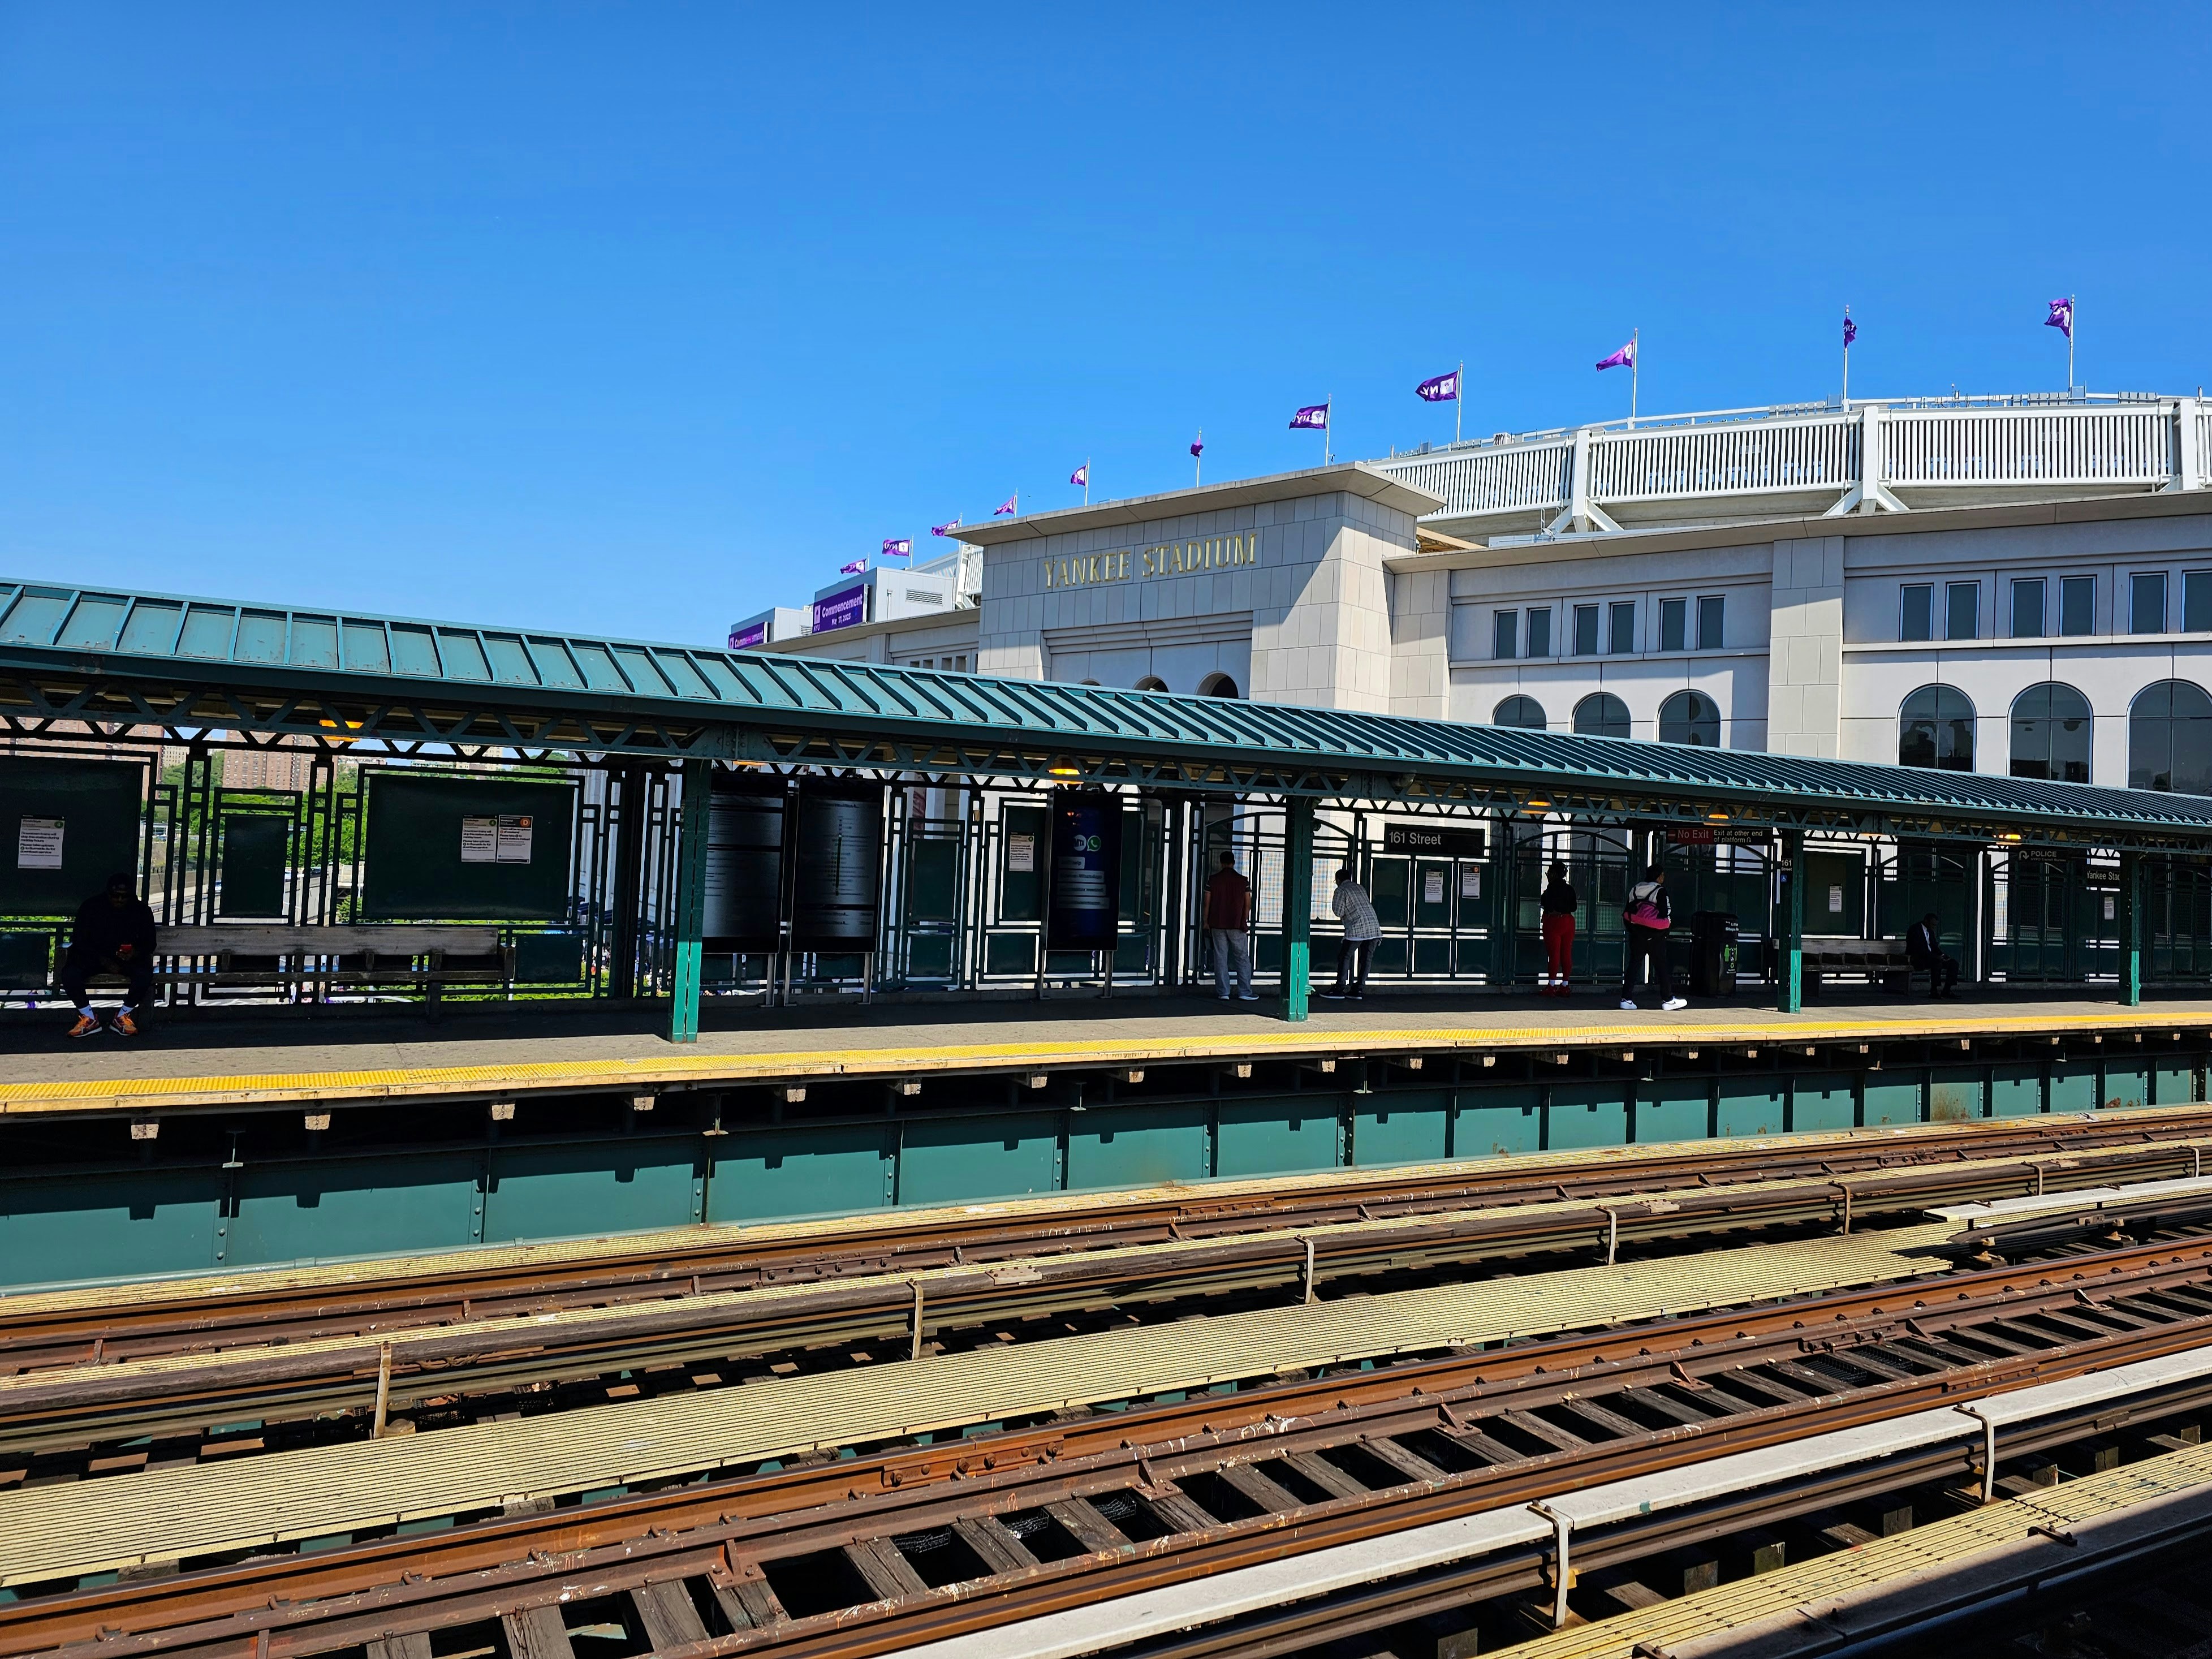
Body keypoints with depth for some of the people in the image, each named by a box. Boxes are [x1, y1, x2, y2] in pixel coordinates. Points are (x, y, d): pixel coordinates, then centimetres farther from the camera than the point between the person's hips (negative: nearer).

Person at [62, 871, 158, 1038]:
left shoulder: (141, 911, -3)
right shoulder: (91, 907, -7)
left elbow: (149, 942, 3)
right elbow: (79, 940, -7)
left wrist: (136, 952, -22)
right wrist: (103, 960, -21)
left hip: (127, 957, 0)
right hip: (93, 956, 0)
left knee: (145, 974, -32)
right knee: (69, 973, -30)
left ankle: (123, 1016, -12)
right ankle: (89, 1019, -13)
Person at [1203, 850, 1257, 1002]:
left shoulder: (1212, 880, -1)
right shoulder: (1243, 881, -2)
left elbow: (1207, 903, 1)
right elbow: (1248, 905, 1)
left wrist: (1206, 922, 11)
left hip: (1217, 925, 1)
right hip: (1237, 925, -1)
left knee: (1220, 958, 4)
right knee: (1243, 958, 6)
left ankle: (1223, 992, 3)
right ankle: (1245, 992, 5)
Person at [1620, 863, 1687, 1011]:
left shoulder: (1634, 890, 9)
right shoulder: (1660, 891, -9)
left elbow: (1626, 914, 10)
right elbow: (1666, 915, -14)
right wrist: (1665, 928, 2)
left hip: (1636, 936, 5)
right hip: (1655, 936, -5)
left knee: (1634, 965, 6)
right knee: (1661, 967, 4)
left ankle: (1626, 999, -1)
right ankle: (1668, 1000, 11)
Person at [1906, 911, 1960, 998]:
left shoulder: (1930, 931, 16)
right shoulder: (1915, 930, -14)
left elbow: (1935, 947, 16)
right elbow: (1919, 949, -23)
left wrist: (1943, 955, -5)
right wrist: (1936, 957, -29)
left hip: (1931, 957, 9)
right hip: (1916, 959, -9)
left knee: (1954, 963, -1)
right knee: (1938, 962, -35)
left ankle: (1946, 991, -2)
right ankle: (1934, 991, -30)